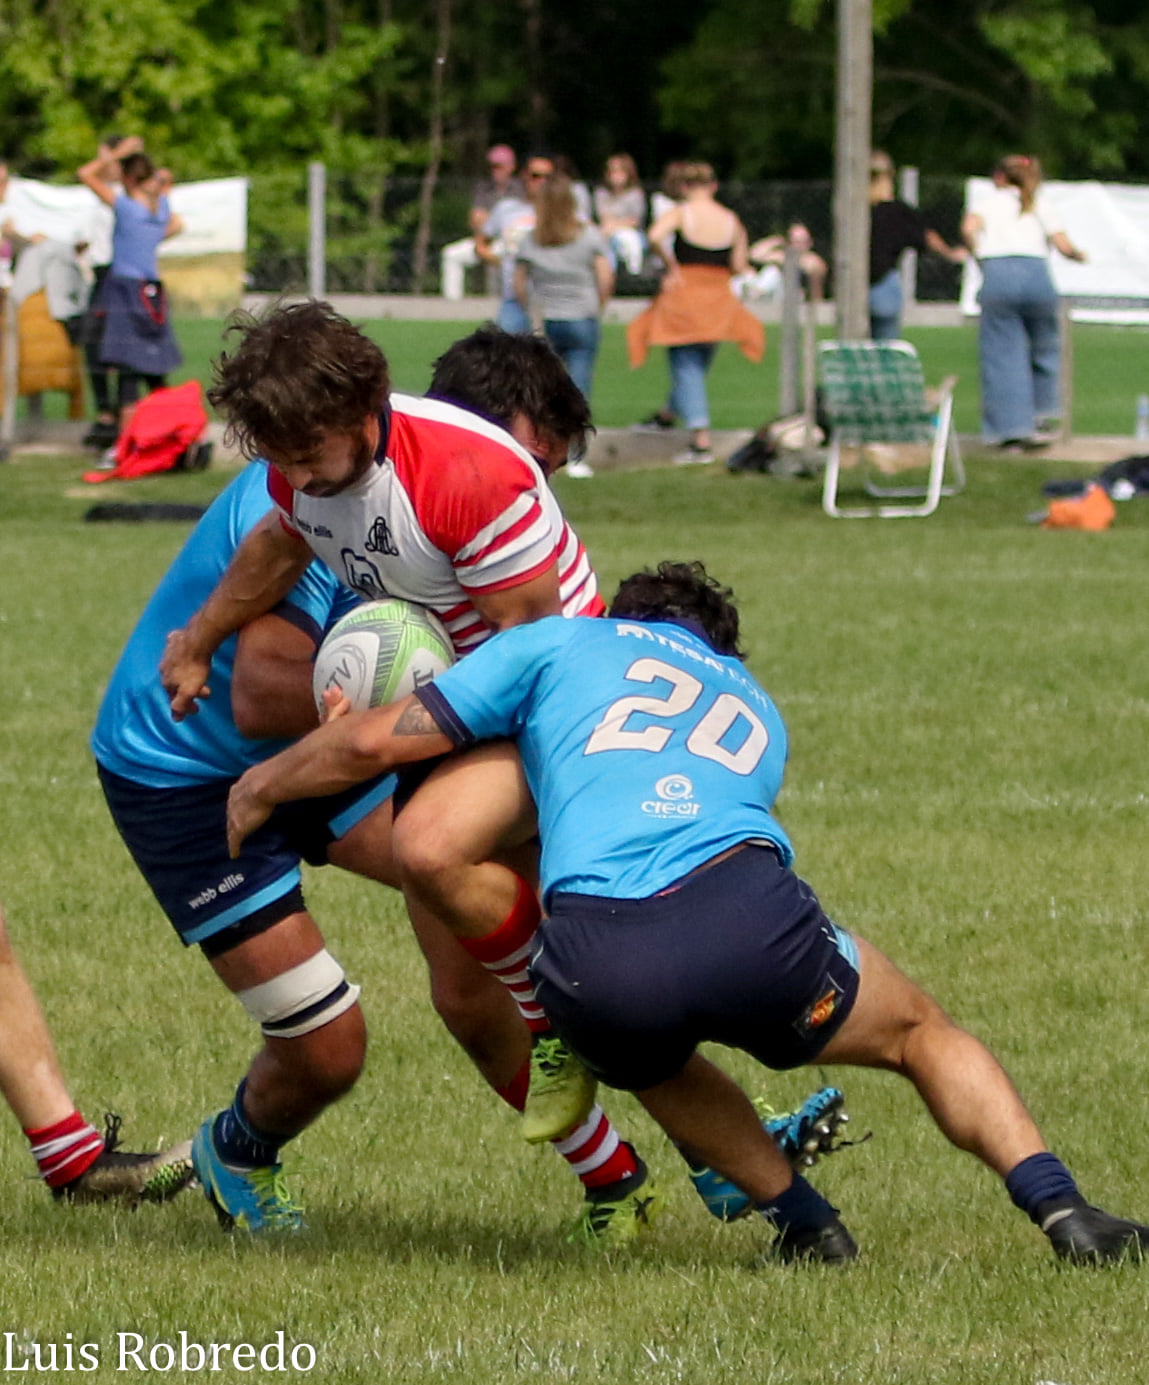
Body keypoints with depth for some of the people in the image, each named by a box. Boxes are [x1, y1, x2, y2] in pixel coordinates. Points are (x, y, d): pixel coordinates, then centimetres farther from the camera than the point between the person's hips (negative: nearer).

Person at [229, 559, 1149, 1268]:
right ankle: (1064, 1213, 9)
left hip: (597, 967, -1)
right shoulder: (758, 710, 37)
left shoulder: (561, 645, 26)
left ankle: (805, 1222, 27)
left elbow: (374, 744, 21)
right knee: (922, 1032, 27)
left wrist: (262, 787, 41)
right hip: (750, 920, 1)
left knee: (644, 1057, 36)